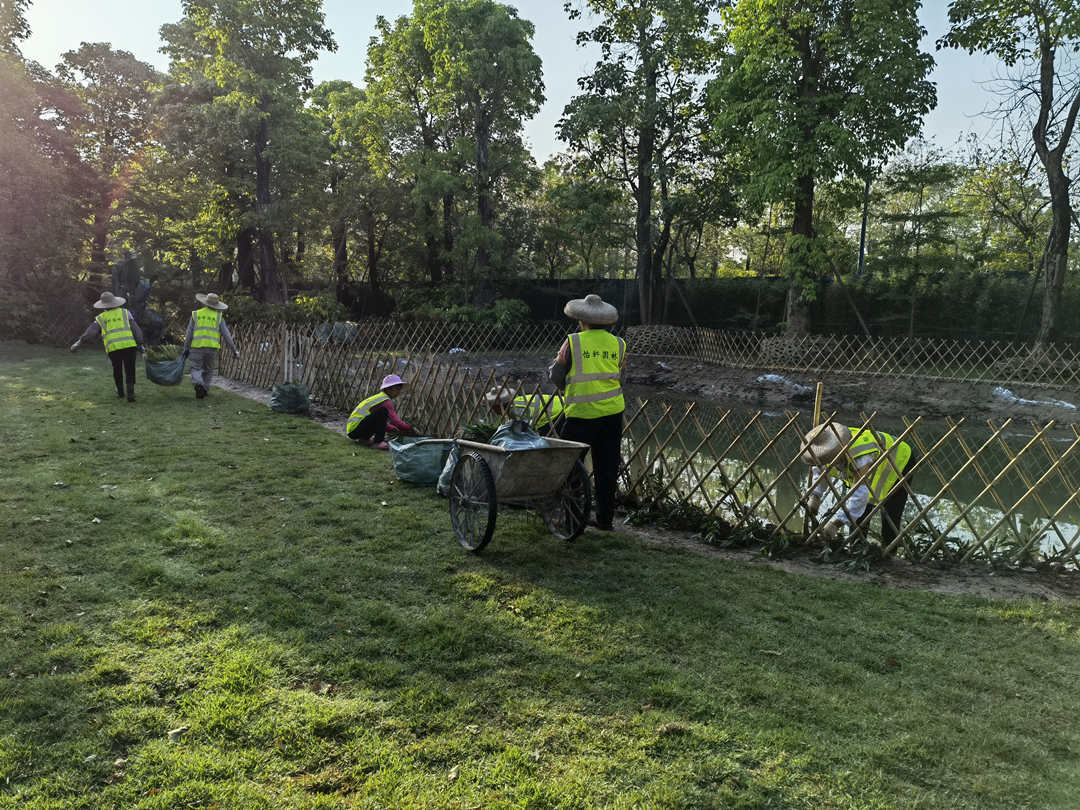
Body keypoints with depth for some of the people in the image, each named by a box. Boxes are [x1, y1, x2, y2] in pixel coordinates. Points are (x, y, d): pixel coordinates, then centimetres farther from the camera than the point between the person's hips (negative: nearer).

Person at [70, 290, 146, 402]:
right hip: (129, 345, -1)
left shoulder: (101, 318, 15)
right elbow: (135, 329, 5)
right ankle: (130, 393, -6)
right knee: (129, 371, 8)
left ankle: (120, 391, 34)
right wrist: (140, 343, 3)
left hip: (113, 348, 1)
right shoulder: (125, 312, 15)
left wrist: (80, 341, -8)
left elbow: (91, 331, 0)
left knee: (117, 369, 24)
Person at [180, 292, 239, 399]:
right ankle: (204, 389, 19)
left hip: (197, 347, 0)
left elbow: (189, 333, 3)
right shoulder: (219, 317, 5)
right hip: (212, 348, 0)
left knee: (196, 370, 6)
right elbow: (226, 335, 0)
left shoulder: (196, 314, 6)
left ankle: (199, 385, -22)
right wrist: (234, 350, 4)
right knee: (209, 370, 20)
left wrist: (186, 349, 9)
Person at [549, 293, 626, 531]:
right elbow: (620, 379, 15)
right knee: (607, 469, 10)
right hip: (612, 413, 4)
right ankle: (605, 518, 15)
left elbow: (556, 377, 2)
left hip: (581, 414, -4)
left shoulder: (573, 342, -4)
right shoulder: (618, 344, 7)